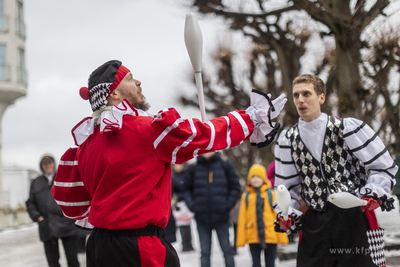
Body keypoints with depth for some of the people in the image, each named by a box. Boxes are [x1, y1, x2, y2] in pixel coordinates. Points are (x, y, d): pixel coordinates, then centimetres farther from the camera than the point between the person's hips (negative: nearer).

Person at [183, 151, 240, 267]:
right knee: (205, 252, 7)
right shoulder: (193, 169, 4)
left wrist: (227, 205, -6)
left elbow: (235, 188, 5)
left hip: (221, 218, -1)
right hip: (202, 218, 1)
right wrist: (192, 206, -3)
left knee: (227, 250, 7)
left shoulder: (226, 165, 2)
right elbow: (187, 189, 13)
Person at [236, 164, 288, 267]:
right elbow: (242, 218, 3)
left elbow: (278, 215, 0)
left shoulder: (271, 194, 1)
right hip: (253, 237, 1)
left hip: (270, 235, -1)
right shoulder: (246, 196, 4)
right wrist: (241, 239, 0)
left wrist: (282, 237, -4)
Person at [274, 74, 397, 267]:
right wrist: (286, 214, 2)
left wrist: (374, 193, -14)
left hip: (354, 217, -3)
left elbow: (383, 166, 1)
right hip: (314, 224, 4)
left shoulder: (347, 128, -3)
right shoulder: (287, 140, 10)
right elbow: (287, 186, 18)